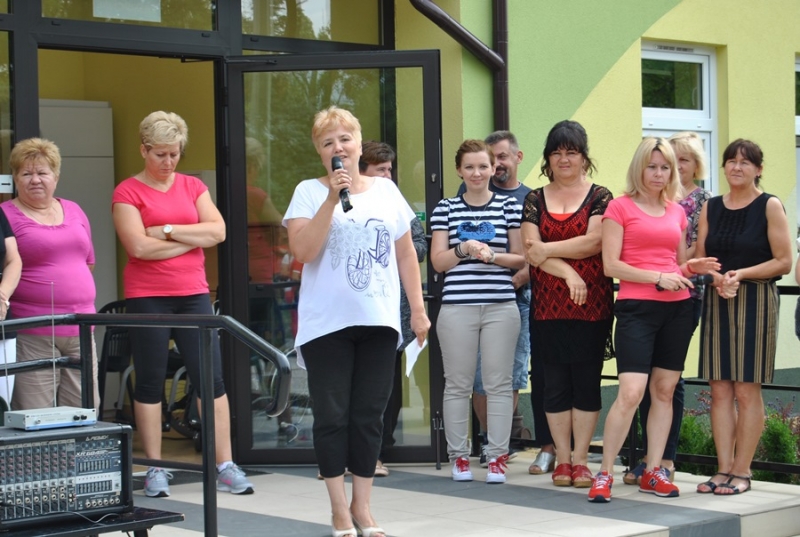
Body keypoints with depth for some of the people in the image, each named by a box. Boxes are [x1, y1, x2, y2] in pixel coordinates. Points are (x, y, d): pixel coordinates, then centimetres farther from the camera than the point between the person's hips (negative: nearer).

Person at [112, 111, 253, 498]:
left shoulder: (193, 187, 11)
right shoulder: (127, 192, -2)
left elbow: (218, 231, -1)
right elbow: (139, 246, -14)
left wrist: (169, 230, -10)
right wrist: (193, 239, -7)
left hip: (193, 294, 3)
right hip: (147, 298, -3)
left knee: (211, 378, 0)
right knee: (150, 382, 2)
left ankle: (225, 466, 4)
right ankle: (155, 470, 10)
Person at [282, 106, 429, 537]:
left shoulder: (386, 191, 10)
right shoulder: (309, 192, 0)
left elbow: (406, 254, 13)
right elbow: (302, 251, -14)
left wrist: (418, 309, 8)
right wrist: (333, 199, -18)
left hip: (379, 322, 3)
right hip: (326, 324, -3)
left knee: (369, 416, 6)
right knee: (333, 416, 0)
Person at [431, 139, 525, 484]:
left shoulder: (509, 207, 8)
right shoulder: (445, 209, 8)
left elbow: (521, 259, 8)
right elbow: (438, 261, 6)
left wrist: (492, 255, -10)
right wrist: (463, 250, -12)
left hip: (501, 307, 0)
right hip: (457, 307, 0)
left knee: (499, 384, 0)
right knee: (458, 384, 3)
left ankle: (497, 456, 7)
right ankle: (459, 456, 12)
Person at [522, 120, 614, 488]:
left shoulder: (600, 197, 4)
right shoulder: (535, 200, 10)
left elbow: (594, 241, -10)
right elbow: (531, 251, -2)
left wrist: (547, 249, -8)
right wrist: (567, 272, -14)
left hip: (592, 304, -2)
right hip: (548, 306, 2)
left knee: (587, 381, 0)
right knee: (555, 382, 4)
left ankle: (580, 459, 7)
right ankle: (562, 458, 12)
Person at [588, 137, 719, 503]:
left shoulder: (677, 211, 14)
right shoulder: (620, 207, -1)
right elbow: (611, 265, -8)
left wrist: (693, 267, 0)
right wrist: (658, 277, -15)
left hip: (677, 308, 6)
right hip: (637, 307, -5)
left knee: (665, 390, 7)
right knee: (631, 392, -14)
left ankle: (653, 472, 15)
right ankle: (604, 474, -4)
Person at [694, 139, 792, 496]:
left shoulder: (770, 206, -1)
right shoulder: (711, 208, 11)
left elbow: (784, 262, -5)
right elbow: (699, 259, 10)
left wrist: (742, 274, -15)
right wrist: (717, 278, -10)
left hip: (755, 302, -4)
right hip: (717, 302, 4)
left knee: (747, 389, -3)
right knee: (719, 389, 2)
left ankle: (741, 471, 3)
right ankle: (723, 469, 7)